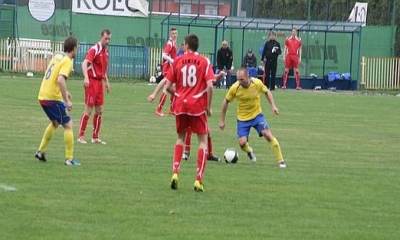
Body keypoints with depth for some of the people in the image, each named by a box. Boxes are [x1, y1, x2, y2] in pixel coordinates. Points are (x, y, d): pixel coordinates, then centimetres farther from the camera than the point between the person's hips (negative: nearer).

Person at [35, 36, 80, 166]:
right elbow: (60, 80, -28)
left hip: (42, 96, 9)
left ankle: (41, 151, 28)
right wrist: (67, 101, -24)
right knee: (68, 125, -1)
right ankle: (69, 158, -2)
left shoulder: (57, 56, 12)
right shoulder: (67, 61, -14)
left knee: (55, 122, 27)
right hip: (53, 98, -9)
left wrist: (65, 92, 29)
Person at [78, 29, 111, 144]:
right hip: (92, 81, -8)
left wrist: (107, 82, 23)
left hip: (100, 82, 8)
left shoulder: (106, 51, 13)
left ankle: (95, 137, 14)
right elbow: (85, 63, -25)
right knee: (88, 110, -7)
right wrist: (86, 77, -39)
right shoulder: (94, 49, -12)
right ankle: (81, 136, 0)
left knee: (99, 111, 7)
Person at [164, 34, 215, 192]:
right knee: (203, 140, 7)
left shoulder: (178, 61, 3)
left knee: (181, 138, 21)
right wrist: (208, 107, -3)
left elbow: (168, 86, 2)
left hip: (180, 106, 2)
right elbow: (210, 86, -13)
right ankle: (199, 180, -3)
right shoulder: (204, 62, -3)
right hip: (198, 105, -2)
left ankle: (175, 172, 6)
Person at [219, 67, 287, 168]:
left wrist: (273, 106, -6)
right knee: (242, 143, -10)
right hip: (242, 118, 0)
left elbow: (267, 92, 4)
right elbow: (226, 102, -5)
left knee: (268, 135, -15)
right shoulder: (234, 88, -19)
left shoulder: (257, 83, -18)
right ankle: (249, 151, 28)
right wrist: (222, 120, -1)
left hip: (257, 115, 0)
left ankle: (280, 161, -5)